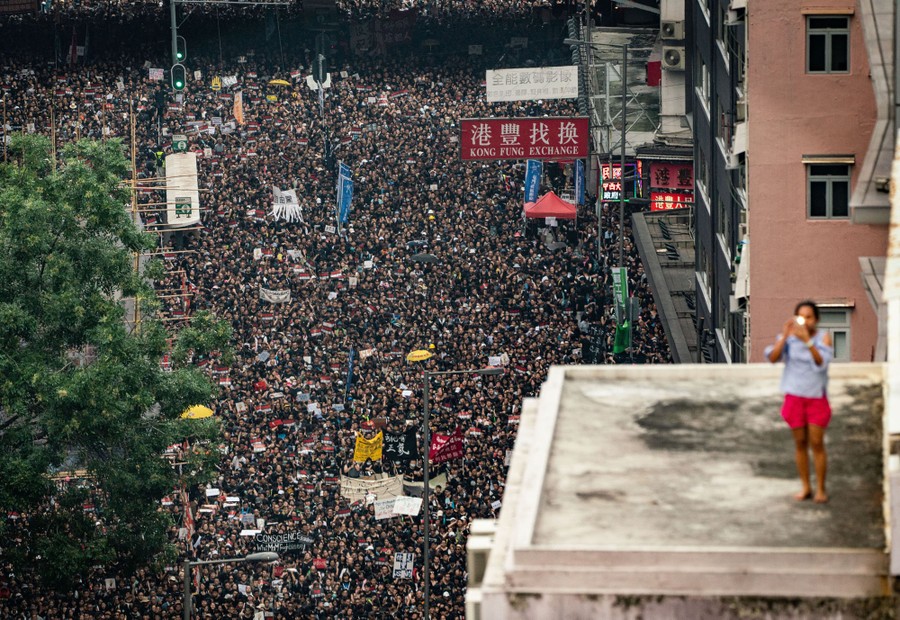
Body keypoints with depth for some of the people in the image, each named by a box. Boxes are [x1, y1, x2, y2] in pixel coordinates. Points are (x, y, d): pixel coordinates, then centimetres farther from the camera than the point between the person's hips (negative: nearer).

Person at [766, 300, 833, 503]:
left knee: (817, 443, -1)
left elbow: (822, 362, -25)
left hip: (816, 397, -2)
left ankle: (821, 489, 8)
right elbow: (772, 357, -18)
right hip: (794, 395, 2)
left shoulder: (823, 337, -10)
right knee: (800, 442, 9)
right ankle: (805, 487, 18)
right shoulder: (789, 337, -6)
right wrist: (785, 335, -29)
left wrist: (807, 340, -37)